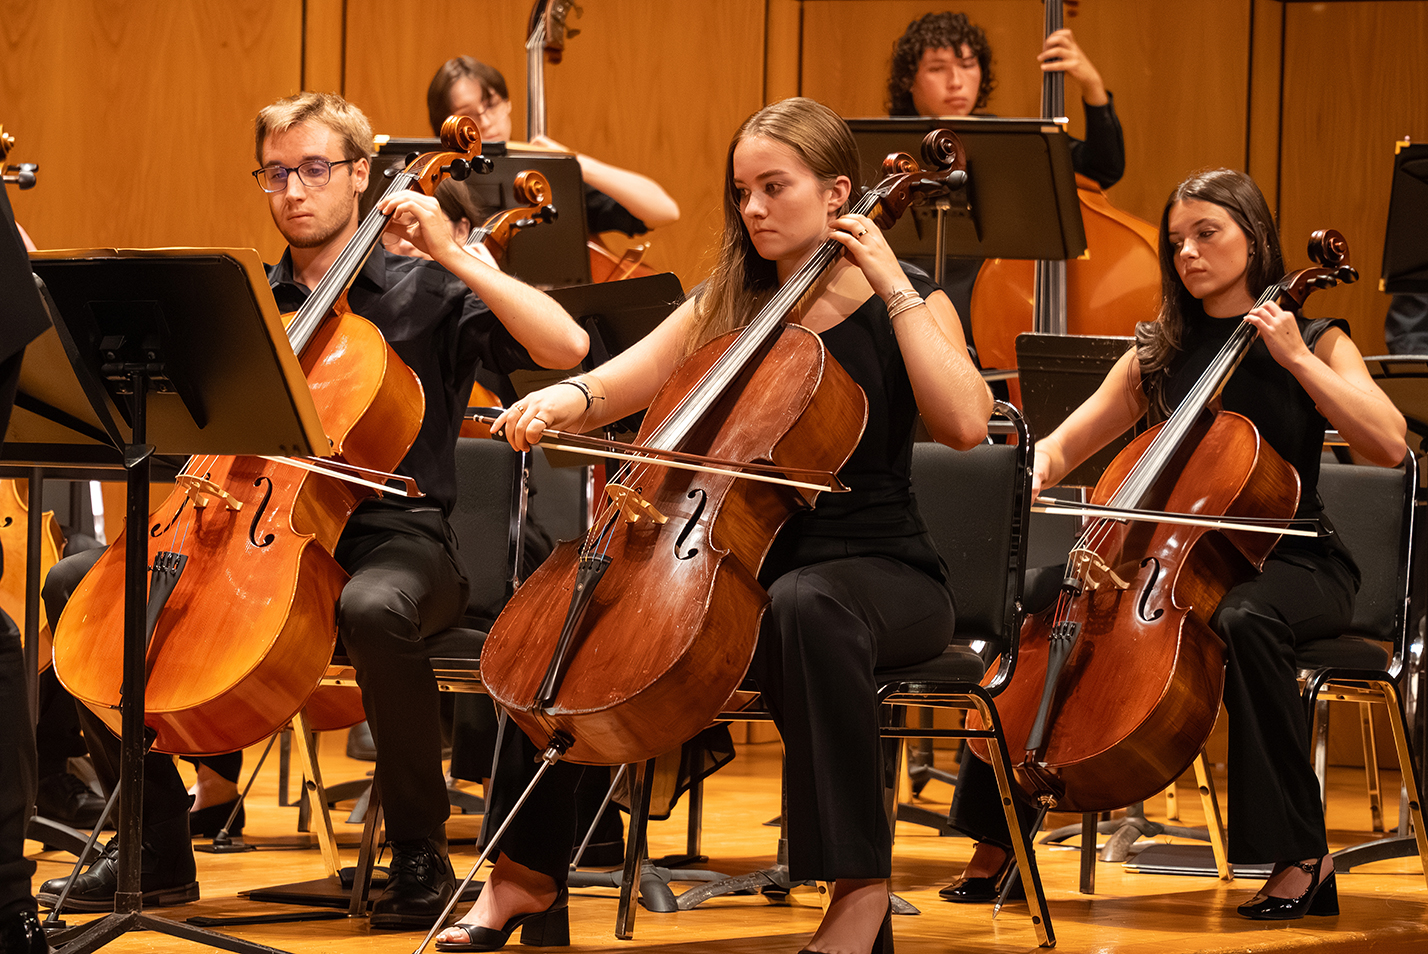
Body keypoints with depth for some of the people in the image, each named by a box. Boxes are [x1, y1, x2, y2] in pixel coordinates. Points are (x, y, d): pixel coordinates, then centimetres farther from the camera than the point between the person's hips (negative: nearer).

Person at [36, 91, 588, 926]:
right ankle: (161, 850, -6)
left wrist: (453, 255, -13)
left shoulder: (426, 295, 3)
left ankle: (421, 857, -23)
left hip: (394, 538, -5)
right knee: (76, 583, -10)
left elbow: (567, 347, -12)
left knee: (372, 607, -41)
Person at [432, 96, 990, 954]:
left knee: (807, 605, -41)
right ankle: (528, 873, -2)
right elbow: (620, 385, 0)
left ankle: (862, 884, -33)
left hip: (879, 570, -5)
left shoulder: (907, 303, -1)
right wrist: (565, 401, -23)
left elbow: (966, 421, -19)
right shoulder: (725, 306, 12)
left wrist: (891, 286, -16)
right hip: (738, 566, 5)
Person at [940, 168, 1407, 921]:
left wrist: (1297, 358, -15)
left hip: (1291, 564, -4)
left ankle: (1303, 858, -32)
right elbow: (1064, 443, 12)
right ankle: (995, 843, -7)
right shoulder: (1158, 355, 13)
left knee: (1244, 620, -40)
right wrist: (1040, 464, -12)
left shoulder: (1316, 343, 2)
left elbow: (1390, 446, -13)